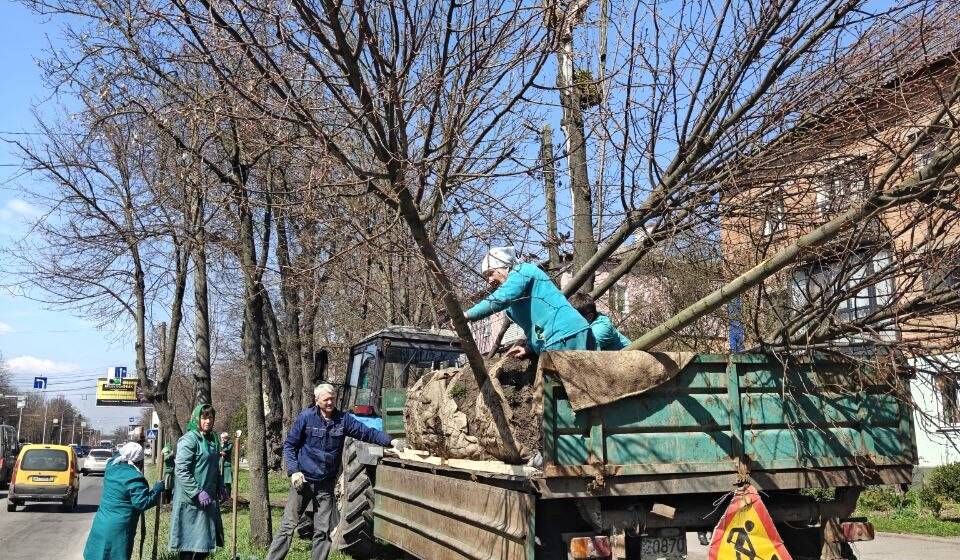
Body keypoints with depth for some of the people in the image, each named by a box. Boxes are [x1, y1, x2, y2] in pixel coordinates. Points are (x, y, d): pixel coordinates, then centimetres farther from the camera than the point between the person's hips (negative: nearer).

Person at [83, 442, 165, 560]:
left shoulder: (111, 466, -1)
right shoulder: (134, 477, -22)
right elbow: (143, 503, -21)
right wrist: (157, 489, -13)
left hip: (101, 523, 7)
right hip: (118, 528, -7)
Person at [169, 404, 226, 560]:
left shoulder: (213, 440, 13)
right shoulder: (189, 439, -13)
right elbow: (181, 471, -20)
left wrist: (220, 487, 10)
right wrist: (197, 492, -22)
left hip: (209, 498, 8)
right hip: (191, 500, -8)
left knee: (206, 541, 13)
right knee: (190, 543, -2)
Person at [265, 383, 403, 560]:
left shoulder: (342, 419, 0)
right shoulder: (305, 417, -8)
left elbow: (367, 432, -2)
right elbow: (289, 445, -2)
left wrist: (390, 441, -16)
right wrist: (293, 471, -13)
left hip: (326, 484, 3)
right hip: (303, 480, -3)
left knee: (323, 531, 8)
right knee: (288, 526, 0)